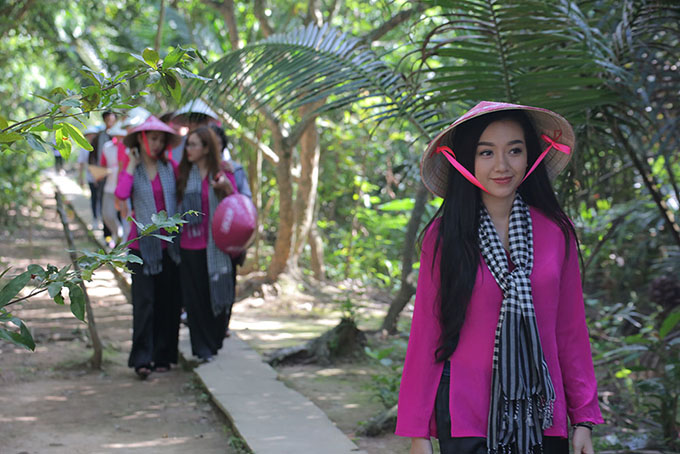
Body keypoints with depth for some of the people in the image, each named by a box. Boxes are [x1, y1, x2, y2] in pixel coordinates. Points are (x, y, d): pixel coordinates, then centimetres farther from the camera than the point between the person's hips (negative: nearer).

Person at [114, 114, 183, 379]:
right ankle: (141, 359, -8)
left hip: (169, 244, 2)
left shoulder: (170, 168, 8)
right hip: (143, 243, -2)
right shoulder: (131, 170, 3)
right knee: (144, 301, -9)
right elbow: (121, 194, -17)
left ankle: (163, 356, 13)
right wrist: (132, 165, -9)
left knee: (169, 302, 4)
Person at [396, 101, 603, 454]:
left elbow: (571, 329, 6)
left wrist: (583, 418, 4)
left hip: (541, 411, 2)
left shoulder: (555, 231, 1)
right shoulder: (443, 236, -4)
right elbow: (425, 332, -1)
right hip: (465, 416, -2)